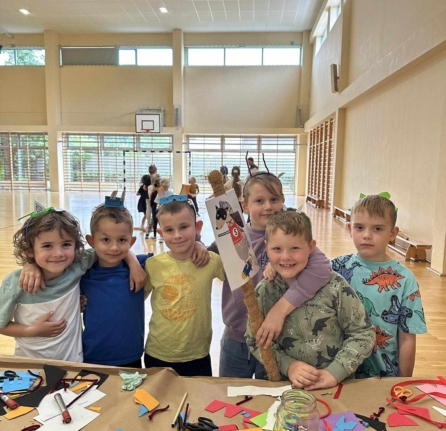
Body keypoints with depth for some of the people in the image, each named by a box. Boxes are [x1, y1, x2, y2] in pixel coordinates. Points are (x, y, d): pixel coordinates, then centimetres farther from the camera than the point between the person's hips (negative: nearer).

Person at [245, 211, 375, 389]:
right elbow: (254, 339, 0)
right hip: (288, 385, 1)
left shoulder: (334, 285, -12)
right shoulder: (263, 291, -7)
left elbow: (363, 333, -5)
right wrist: (287, 365, -12)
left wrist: (335, 372, -12)